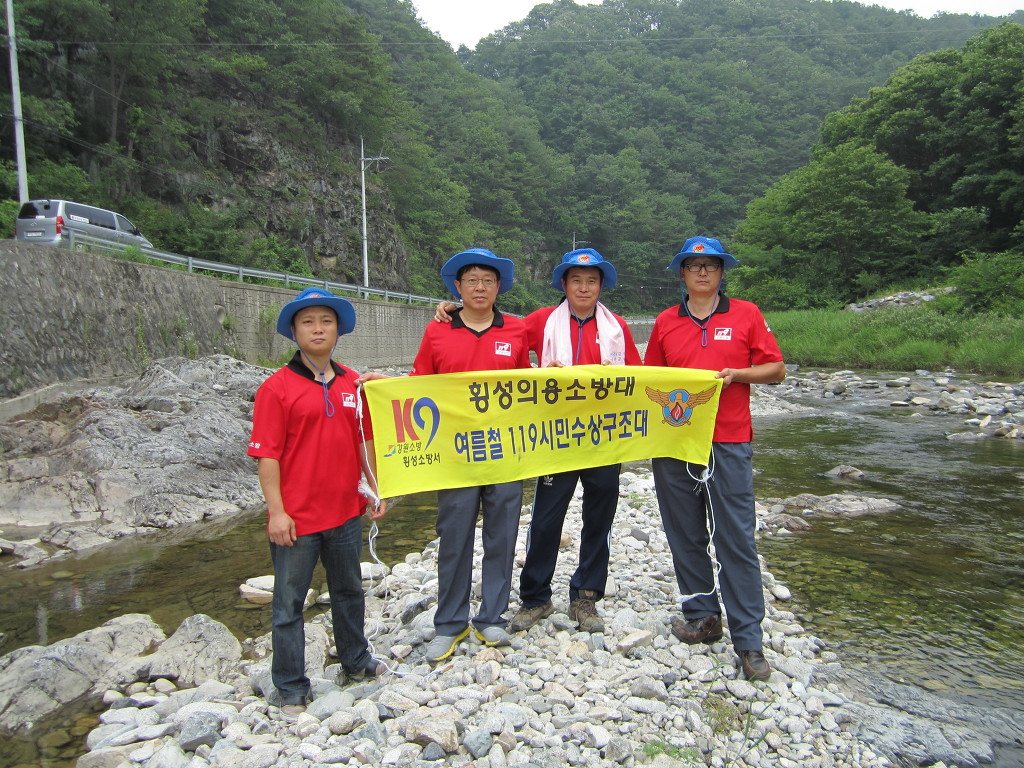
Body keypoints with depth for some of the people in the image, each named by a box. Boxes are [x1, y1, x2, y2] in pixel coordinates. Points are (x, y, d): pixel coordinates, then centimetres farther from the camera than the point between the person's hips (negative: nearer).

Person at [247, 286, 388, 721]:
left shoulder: (353, 383, 4)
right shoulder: (277, 387, -9)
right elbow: (267, 454, -11)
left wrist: (377, 490, 9)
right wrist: (276, 511, -15)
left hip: (345, 511, 5)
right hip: (297, 518, -4)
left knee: (349, 591, 22)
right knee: (288, 604, 8)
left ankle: (356, 659, 43)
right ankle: (291, 689, 25)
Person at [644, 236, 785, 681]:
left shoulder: (746, 315, 5)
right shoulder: (665, 322, 11)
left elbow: (776, 370, 5)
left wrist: (734, 373, -11)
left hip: (728, 443, -3)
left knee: (736, 540, -2)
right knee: (685, 535, 10)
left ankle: (748, 640, 8)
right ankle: (702, 618, 26)